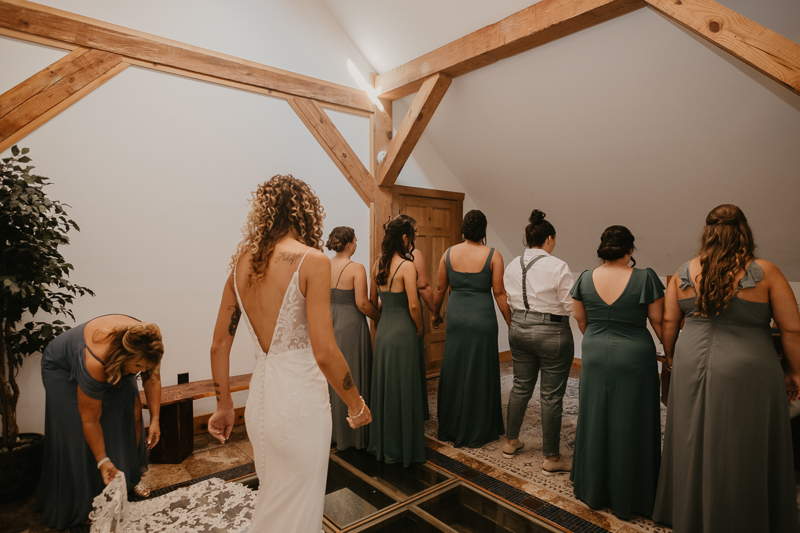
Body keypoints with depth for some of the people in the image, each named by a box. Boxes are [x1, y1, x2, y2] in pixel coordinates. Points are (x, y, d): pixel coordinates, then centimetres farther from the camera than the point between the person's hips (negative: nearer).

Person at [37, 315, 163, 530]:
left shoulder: (146, 344, -31)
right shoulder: (94, 362, -43)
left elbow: (152, 379, -13)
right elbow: (90, 420, -32)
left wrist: (155, 419, -15)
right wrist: (102, 461, -25)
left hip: (112, 366, 5)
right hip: (63, 367, -5)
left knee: (131, 413, -6)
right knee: (76, 434, -10)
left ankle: (131, 479, 11)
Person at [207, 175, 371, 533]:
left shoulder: (242, 262, 4)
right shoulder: (312, 260, -15)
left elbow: (219, 346, 8)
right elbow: (325, 353, -20)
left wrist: (224, 405, 20)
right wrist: (357, 405, -5)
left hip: (259, 398, 7)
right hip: (300, 401, -6)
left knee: (271, 501, 27)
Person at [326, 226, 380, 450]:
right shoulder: (356, 268, -14)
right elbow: (362, 303, -17)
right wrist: (381, 318, -2)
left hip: (329, 323, 6)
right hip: (350, 325, -6)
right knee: (351, 377, 5)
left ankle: (331, 431, 28)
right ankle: (352, 433, 17)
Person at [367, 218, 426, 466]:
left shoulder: (378, 264, 6)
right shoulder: (407, 266, -15)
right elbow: (413, 305, -18)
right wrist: (419, 327, -2)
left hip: (382, 329, 7)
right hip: (402, 330, -7)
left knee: (384, 387, 16)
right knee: (403, 388, 5)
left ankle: (382, 443, 31)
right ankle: (402, 447, 19)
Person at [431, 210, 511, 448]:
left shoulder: (449, 253, 1)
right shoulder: (493, 255, -7)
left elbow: (440, 288, 6)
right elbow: (499, 293, -8)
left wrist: (436, 314, 20)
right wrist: (510, 323, 1)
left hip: (456, 316, 3)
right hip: (482, 318, -3)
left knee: (453, 371, 14)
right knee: (479, 373, 9)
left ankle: (451, 428, 28)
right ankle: (476, 432, 22)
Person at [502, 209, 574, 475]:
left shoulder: (512, 266, 3)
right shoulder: (557, 267, -16)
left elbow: (509, 301, 9)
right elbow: (571, 305, -15)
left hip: (519, 329, 6)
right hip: (552, 333, -6)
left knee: (521, 386, 19)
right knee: (551, 395, 5)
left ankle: (511, 442, 33)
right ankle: (552, 458, 18)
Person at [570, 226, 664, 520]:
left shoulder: (585, 279, -4)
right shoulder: (646, 278, -12)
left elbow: (581, 321, 5)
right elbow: (658, 322, -6)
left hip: (594, 356, 3)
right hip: (634, 357, -2)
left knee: (595, 420, 15)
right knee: (629, 424, 10)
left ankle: (592, 490, 31)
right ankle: (627, 497, 25)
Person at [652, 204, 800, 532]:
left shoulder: (684, 273, -1)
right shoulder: (765, 273, -9)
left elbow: (669, 322, 4)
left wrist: (671, 357, 18)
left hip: (691, 366, 3)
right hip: (746, 373, -3)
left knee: (694, 444, 17)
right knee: (742, 453, 11)